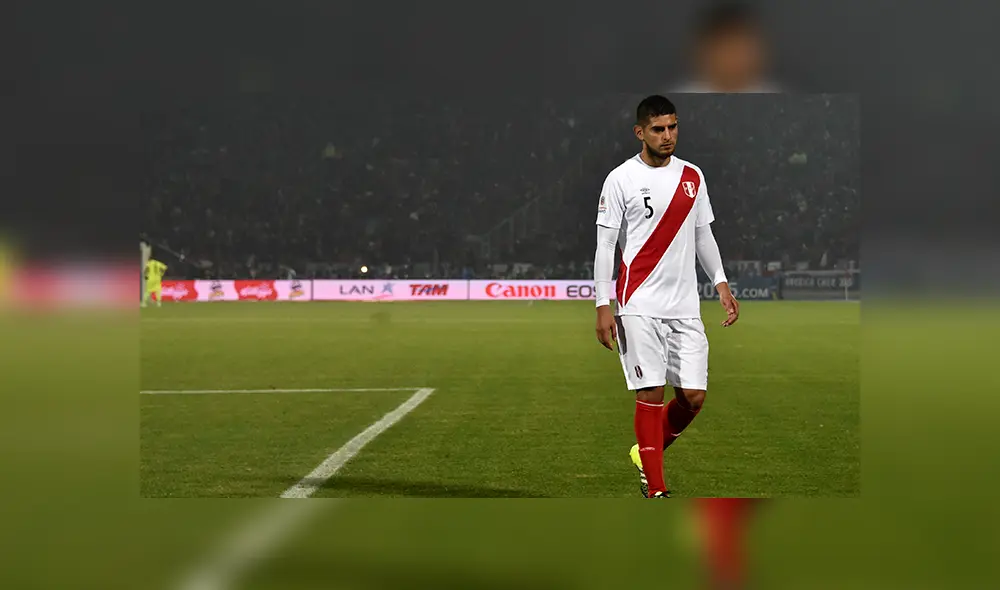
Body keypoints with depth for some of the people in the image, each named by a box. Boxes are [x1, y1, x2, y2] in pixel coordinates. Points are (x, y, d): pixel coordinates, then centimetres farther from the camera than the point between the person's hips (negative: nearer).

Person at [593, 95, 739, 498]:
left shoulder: (692, 176, 11)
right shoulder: (621, 179, -3)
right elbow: (605, 244, -3)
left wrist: (721, 284, 11)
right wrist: (603, 306, -9)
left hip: (685, 307, 5)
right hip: (639, 307, -5)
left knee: (694, 396, 1)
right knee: (651, 394, -7)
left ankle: (645, 453, 26)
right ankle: (656, 490, 0)